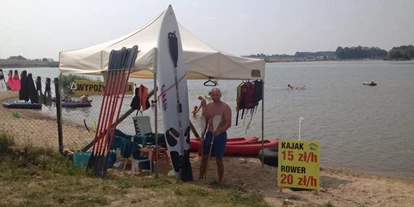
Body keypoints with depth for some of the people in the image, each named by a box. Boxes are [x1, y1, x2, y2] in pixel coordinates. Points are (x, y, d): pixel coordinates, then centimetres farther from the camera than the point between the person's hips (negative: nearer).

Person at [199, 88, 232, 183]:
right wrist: (202, 135, 9)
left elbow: (228, 123, -18)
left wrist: (219, 131, -32)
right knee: (204, 158, 11)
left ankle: (220, 181, 17)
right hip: (209, 134, 5)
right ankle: (200, 179, 24)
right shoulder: (208, 107, 5)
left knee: (219, 160, 2)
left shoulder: (225, 107, -11)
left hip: (220, 135, -5)